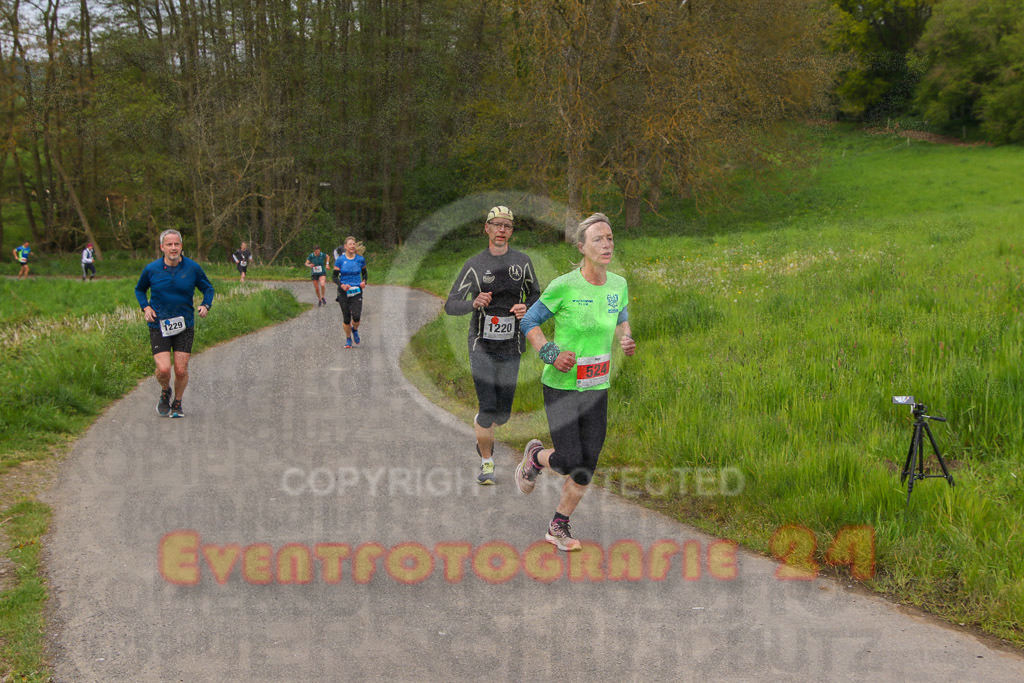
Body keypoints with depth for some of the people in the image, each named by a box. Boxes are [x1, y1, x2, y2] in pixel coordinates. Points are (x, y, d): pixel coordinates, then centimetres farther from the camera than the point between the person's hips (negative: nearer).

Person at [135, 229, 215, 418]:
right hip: (159, 326, -1)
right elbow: (139, 289, 16)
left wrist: (206, 305, -6)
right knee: (163, 369, -14)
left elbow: (208, 288, 13)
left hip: (185, 326, 1)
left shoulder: (193, 268, -2)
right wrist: (146, 307, -1)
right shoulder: (151, 269, -2)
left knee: (181, 370, -1)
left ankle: (177, 403, 25)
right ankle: (165, 392, 20)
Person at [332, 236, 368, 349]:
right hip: (344, 292, -1)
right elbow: (334, 277, -2)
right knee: (346, 318, 3)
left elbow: (364, 272, 18)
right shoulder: (340, 260, -4)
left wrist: (364, 282, -2)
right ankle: (348, 339, 25)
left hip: (357, 291, 1)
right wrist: (342, 285, -20)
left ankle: (355, 330, 19)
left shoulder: (360, 259, 2)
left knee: (356, 316, -15)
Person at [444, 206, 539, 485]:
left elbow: (535, 295, 15)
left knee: (502, 414, 6)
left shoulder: (522, 261, 2)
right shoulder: (474, 265, -4)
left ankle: (480, 424, 42)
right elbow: (450, 305, -4)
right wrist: (474, 303, -25)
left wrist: (526, 308, -8)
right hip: (482, 346, -2)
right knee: (488, 408, -11)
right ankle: (486, 463, 10)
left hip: (511, 347, 2)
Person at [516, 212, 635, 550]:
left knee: (587, 466, 4)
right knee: (568, 461, -8)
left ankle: (558, 527, 22)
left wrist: (626, 340, -1)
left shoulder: (618, 285, 1)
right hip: (561, 385, -5)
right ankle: (535, 456, 28)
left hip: (597, 388, 5)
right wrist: (550, 354, -17)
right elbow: (529, 321, -5)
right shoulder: (564, 286, -15)